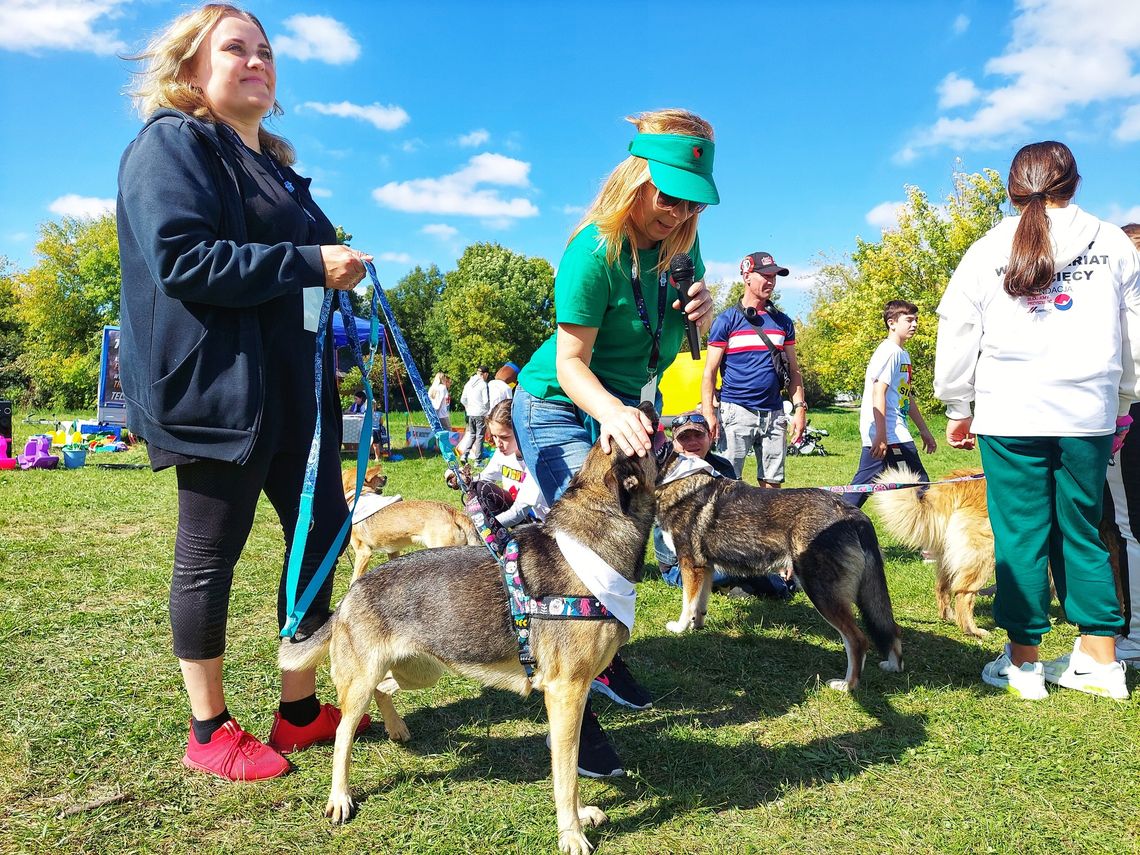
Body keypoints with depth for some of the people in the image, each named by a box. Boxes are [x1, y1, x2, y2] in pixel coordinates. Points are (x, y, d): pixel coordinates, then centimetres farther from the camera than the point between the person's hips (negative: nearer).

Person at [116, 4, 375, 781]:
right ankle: (210, 731, 18)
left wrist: (338, 273, 12)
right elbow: (182, 259, -19)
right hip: (216, 382, -9)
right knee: (212, 552, 1)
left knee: (323, 529, 9)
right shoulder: (172, 144, -4)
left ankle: (300, 708, 24)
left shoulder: (272, 162, 22)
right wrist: (311, 264, -19)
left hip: (294, 381, 9)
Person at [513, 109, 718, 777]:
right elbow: (571, 364, -27)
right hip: (559, 408, -7)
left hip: (631, 405, 7)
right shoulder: (594, 251, -27)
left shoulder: (680, 242, -5)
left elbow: (681, 336, 8)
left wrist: (702, 311, -16)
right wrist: (611, 411, -48)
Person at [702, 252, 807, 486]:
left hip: (774, 414, 4)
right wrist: (708, 412, -12)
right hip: (736, 412, -4)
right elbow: (710, 372, -2)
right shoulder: (726, 320, 1)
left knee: (772, 483, 5)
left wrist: (800, 408, 5)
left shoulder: (782, 322, 14)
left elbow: (793, 371, 16)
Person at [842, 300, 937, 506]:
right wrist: (881, 435, -25)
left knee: (863, 484, 11)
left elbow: (907, 397, 26)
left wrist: (924, 431, 27)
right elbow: (878, 393, -19)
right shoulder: (889, 351, -11)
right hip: (890, 434, -10)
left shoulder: (903, 354, 20)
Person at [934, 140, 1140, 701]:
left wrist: (959, 411, 13)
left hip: (1010, 417, -2)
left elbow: (956, 338, 4)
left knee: (1020, 534, 3)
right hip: (1090, 415, 2)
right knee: (1082, 533, 12)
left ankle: (1023, 663, 11)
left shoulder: (988, 251, 4)